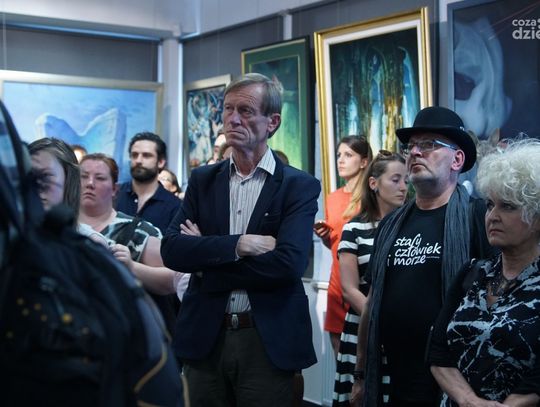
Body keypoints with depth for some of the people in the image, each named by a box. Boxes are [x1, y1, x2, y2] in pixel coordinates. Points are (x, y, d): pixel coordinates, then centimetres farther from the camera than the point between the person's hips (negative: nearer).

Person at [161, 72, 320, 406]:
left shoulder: (300, 186, -5)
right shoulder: (203, 180, 6)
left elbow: (289, 263, -19)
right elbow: (172, 250, -5)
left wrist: (205, 257, -13)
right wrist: (238, 244, -19)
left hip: (268, 342, -3)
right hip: (205, 337, 3)